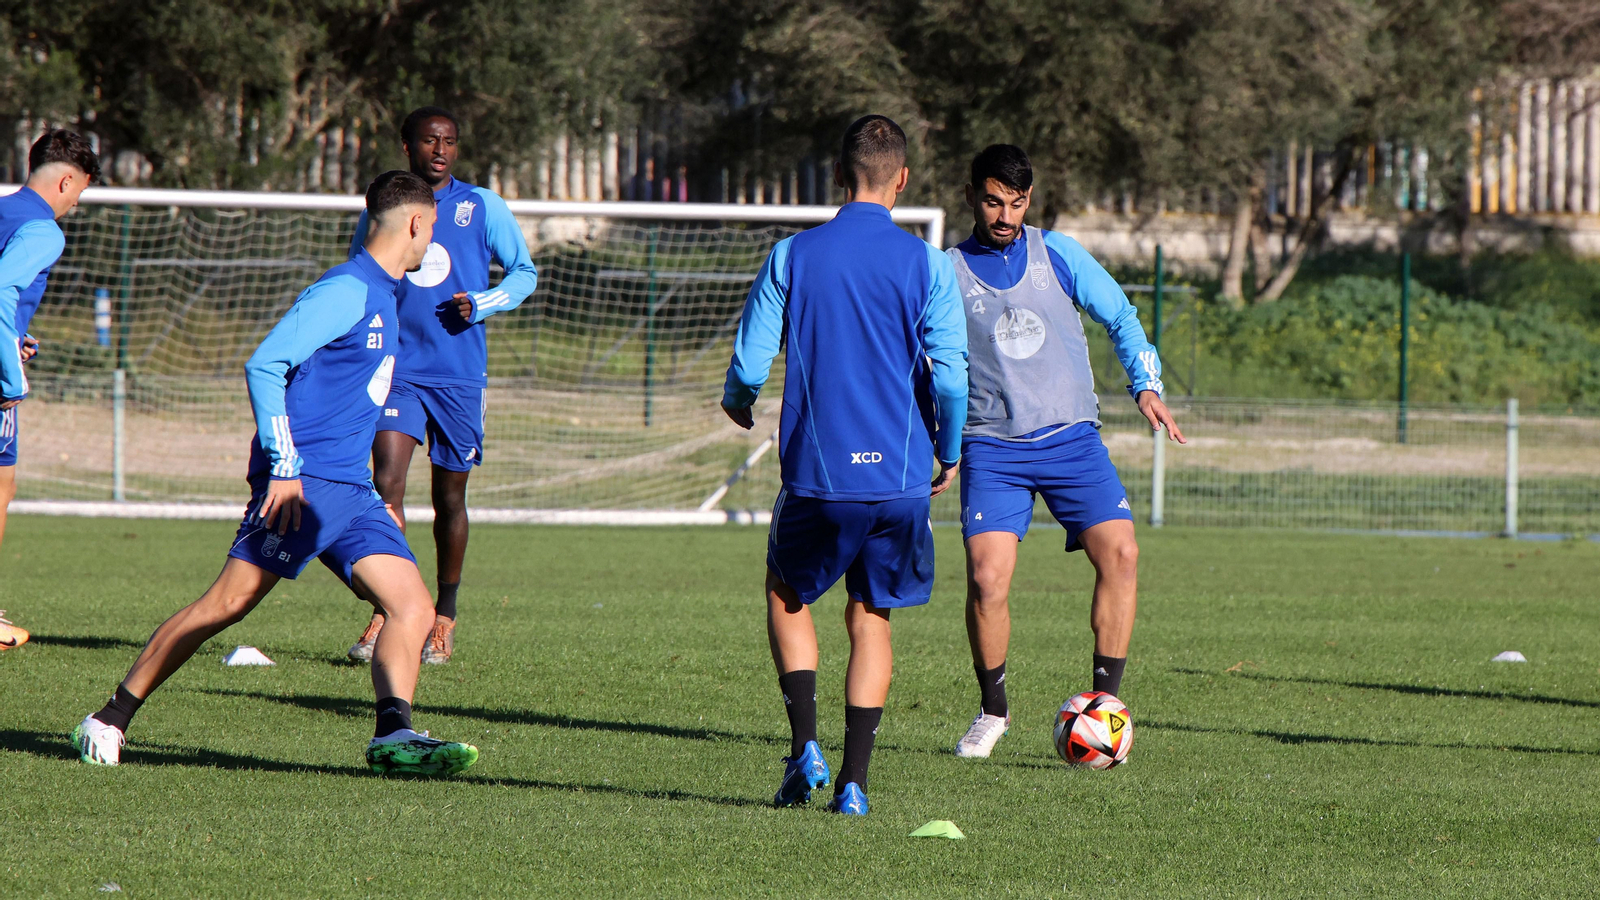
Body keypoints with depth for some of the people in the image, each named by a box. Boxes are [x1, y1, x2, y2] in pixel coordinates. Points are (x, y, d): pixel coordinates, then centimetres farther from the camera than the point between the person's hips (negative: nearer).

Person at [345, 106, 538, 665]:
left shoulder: (483, 208, 3)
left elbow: (525, 273, 8)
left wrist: (482, 304, -10)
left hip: (460, 376, 0)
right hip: (397, 368, 0)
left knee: (449, 498, 8)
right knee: (387, 482, -17)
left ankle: (444, 619, 23)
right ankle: (384, 615, -17)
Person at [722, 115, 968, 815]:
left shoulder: (791, 256, -2)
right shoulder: (927, 265, -3)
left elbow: (750, 364, -2)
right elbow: (951, 376, -7)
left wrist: (737, 403, 22)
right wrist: (948, 453, 11)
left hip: (816, 473, 0)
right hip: (900, 476, 0)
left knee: (787, 593, 22)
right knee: (871, 619, 13)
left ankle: (804, 748, 6)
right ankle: (853, 782, 5)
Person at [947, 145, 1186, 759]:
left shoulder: (1056, 254, 7)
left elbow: (1121, 318, 14)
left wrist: (1146, 387, 0)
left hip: (1070, 437, 1)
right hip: (992, 447, -1)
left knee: (1120, 553, -18)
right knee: (987, 576, -17)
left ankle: (1104, 701, -7)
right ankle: (992, 710, 5)